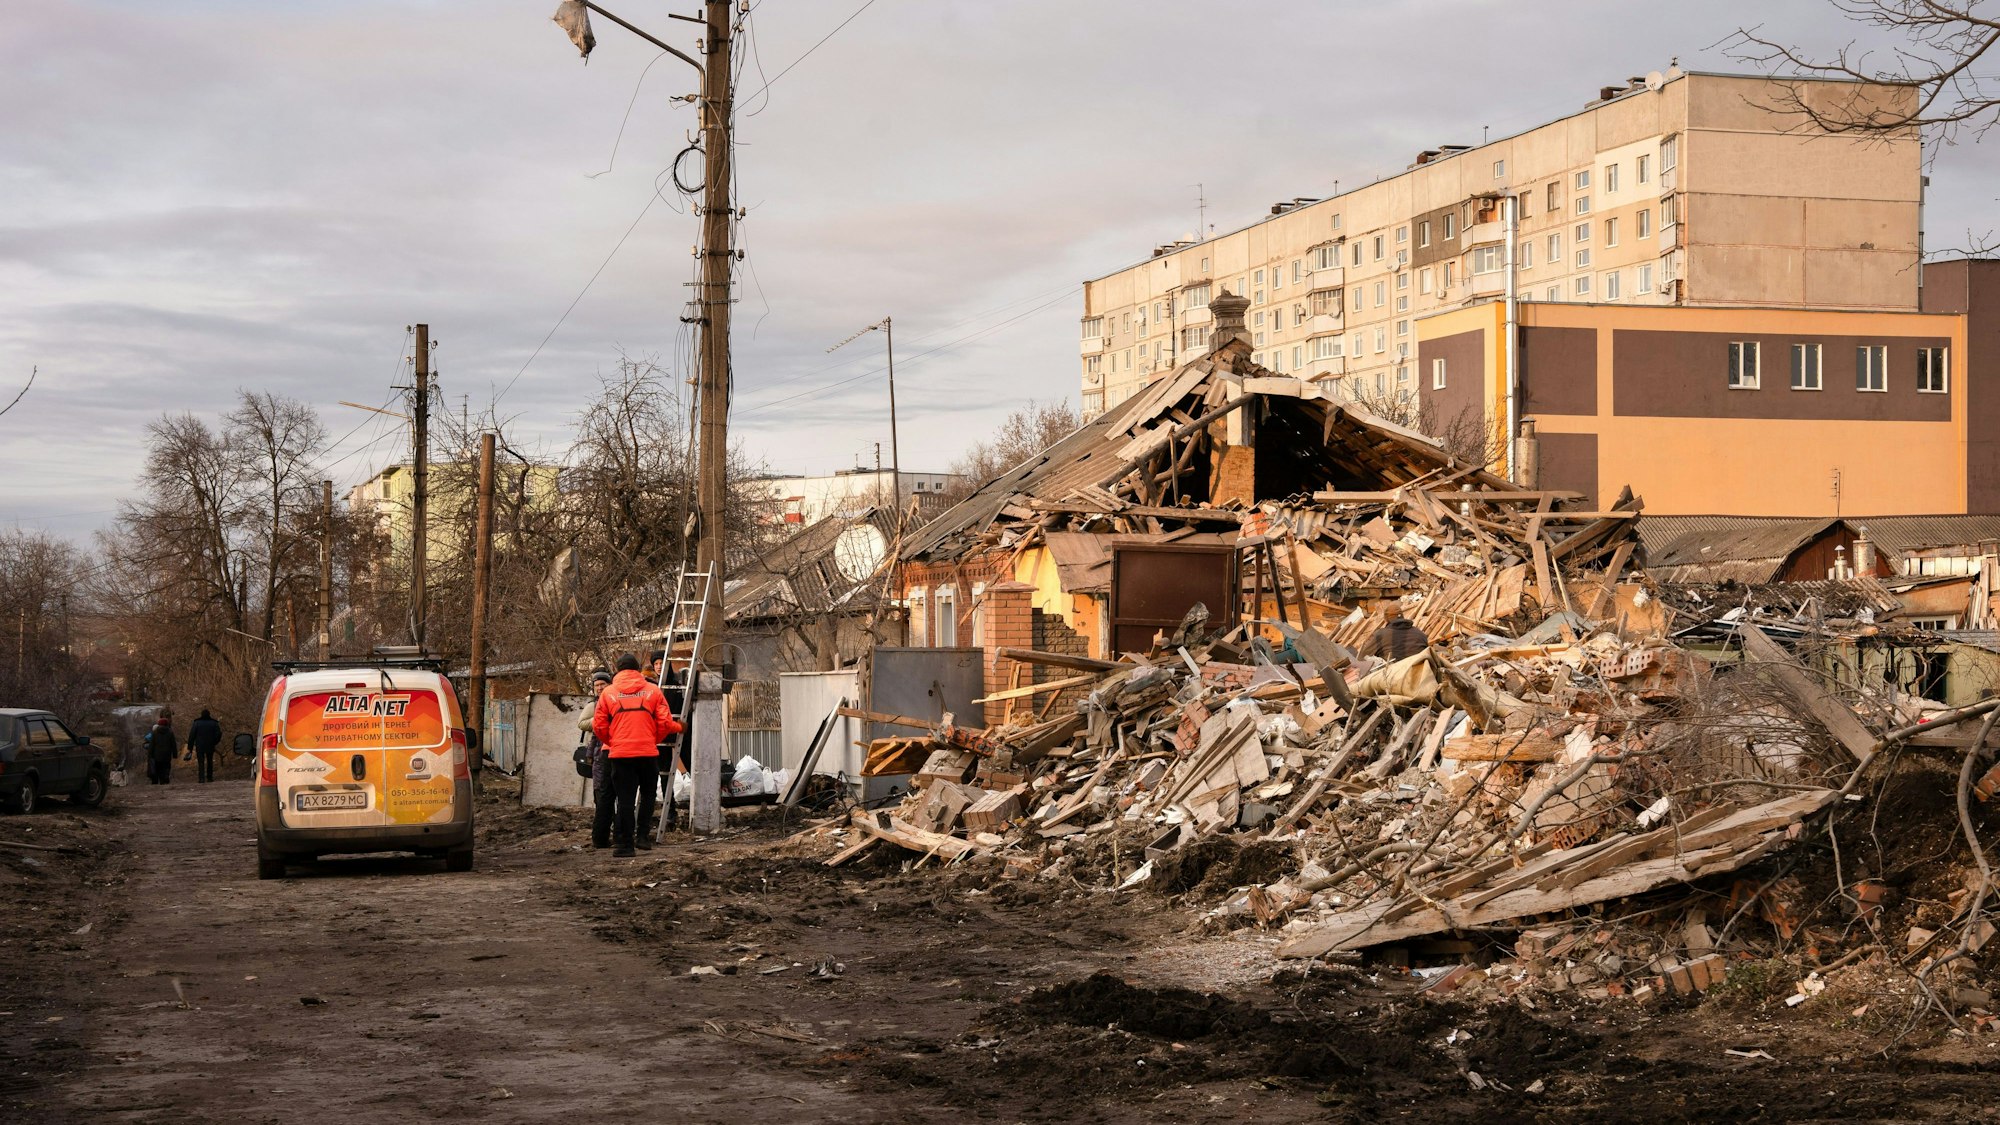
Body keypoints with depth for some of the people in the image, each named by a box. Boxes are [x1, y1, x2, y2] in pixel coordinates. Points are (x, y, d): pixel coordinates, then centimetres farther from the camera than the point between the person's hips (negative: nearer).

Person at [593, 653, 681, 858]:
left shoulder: (608, 693, 5)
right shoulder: (653, 691, 5)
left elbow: (599, 727, 5)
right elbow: (665, 723, 1)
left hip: (619, 754, 0)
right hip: (648, 752, 0)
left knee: (624, 799, 4)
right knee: (648, 794, 19)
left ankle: (624, 843, 1)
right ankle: (642, 835, 12)